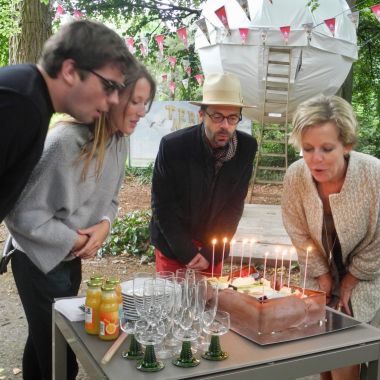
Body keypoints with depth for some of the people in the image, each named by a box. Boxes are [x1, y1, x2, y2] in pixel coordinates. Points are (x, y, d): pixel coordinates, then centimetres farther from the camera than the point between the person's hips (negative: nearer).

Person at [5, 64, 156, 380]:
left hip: (71, 258, 7)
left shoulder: (119, 141, -4)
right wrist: (77, 240, -18)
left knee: (44, 340, 24)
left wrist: (104, 226, -13)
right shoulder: (65, 141, -29)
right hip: (40, 261, -7)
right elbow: (24, 214, -26)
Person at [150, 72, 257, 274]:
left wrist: (211, 254, -11)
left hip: (211, 247, 2)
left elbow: (234, 205, -7)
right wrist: (188, 254, -14)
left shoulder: (247, 147, -14)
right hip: (173, 247, -2)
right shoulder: (172, 145, -21)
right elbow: (162, 206, -14)